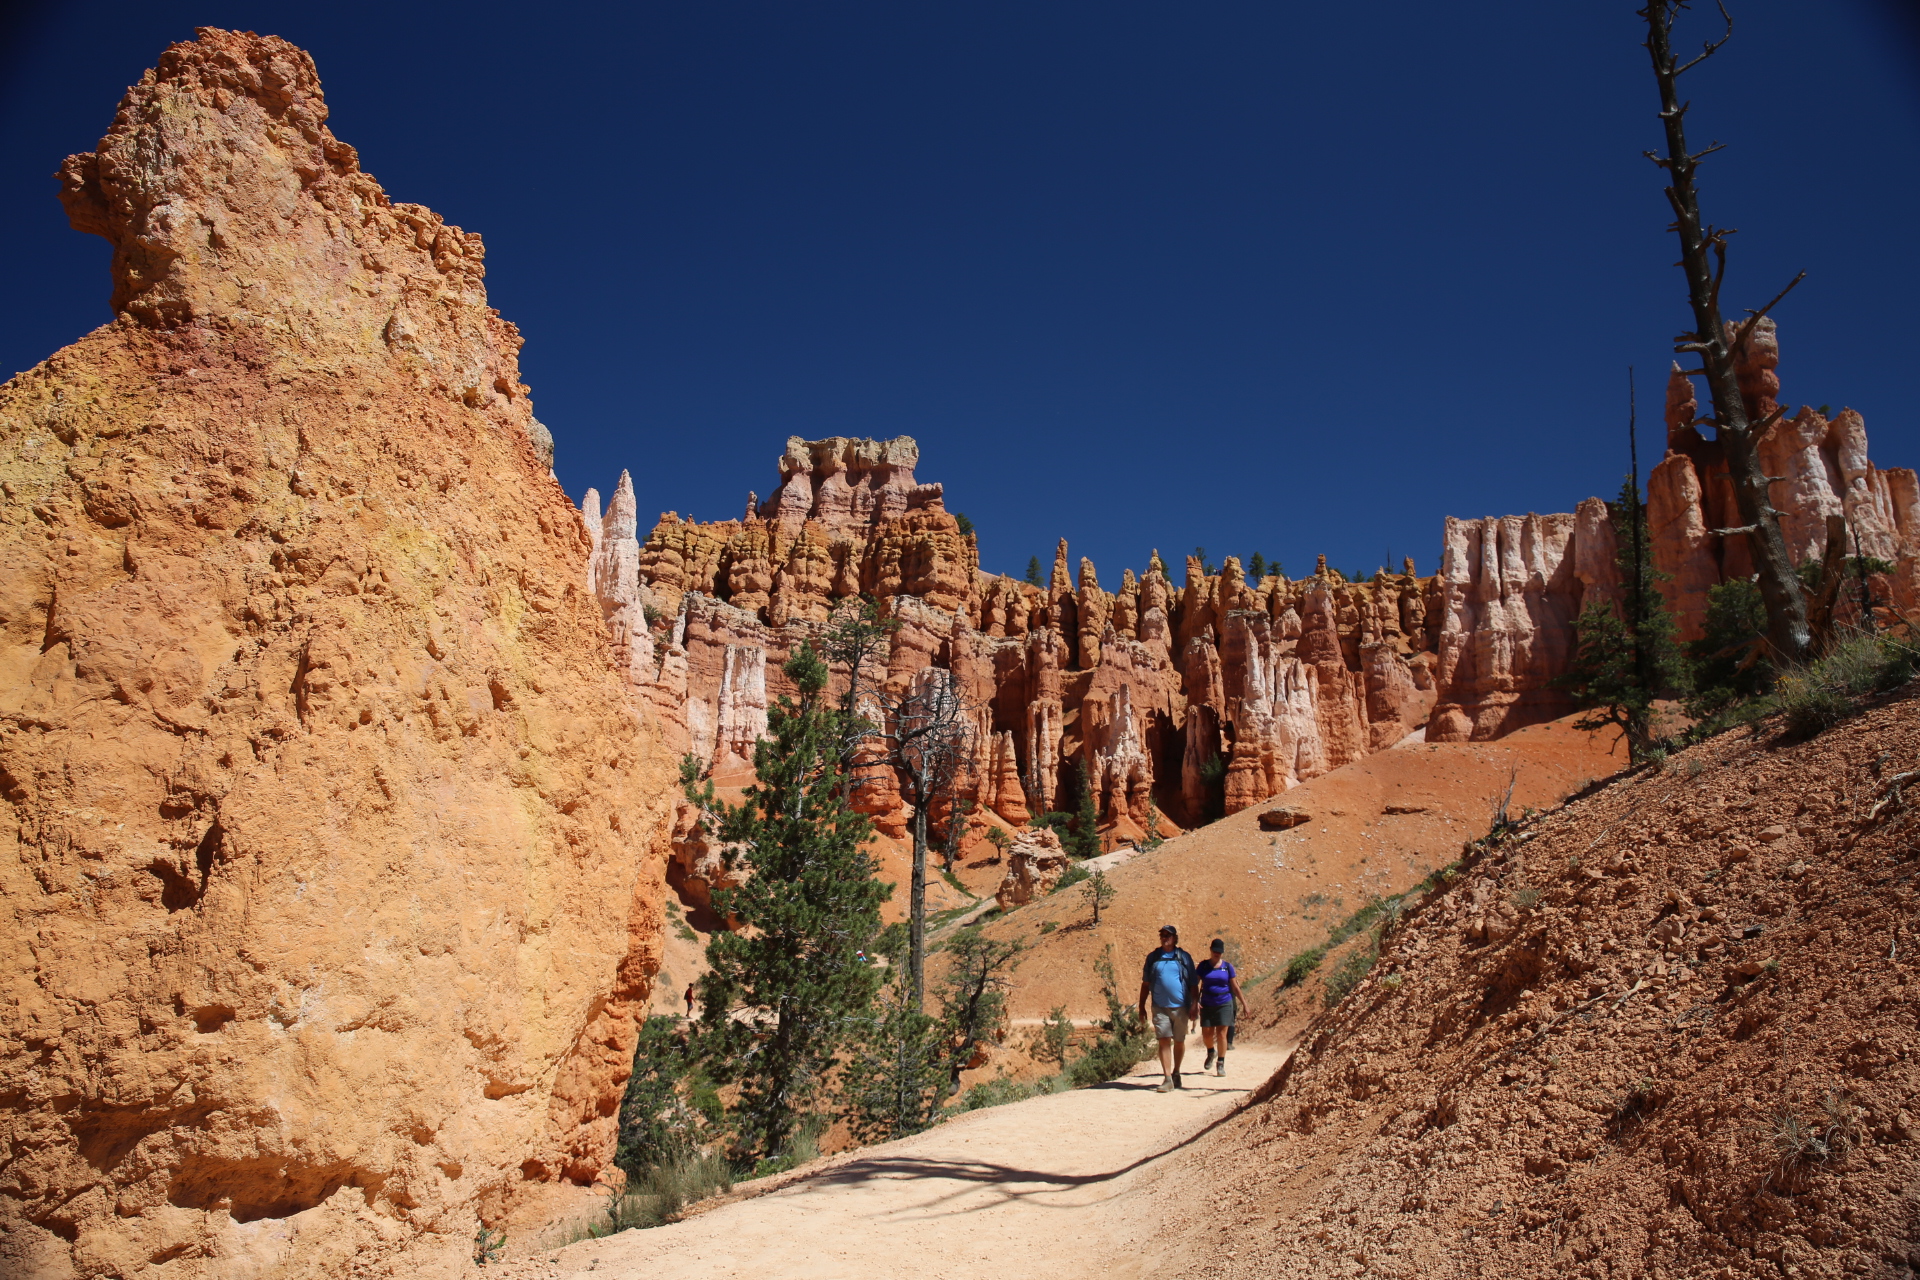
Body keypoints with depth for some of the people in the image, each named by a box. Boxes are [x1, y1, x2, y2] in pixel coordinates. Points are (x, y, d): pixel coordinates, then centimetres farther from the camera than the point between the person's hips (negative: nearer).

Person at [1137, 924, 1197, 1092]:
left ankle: (1176, 1073, 30)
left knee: (1179, 1041, 11)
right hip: (1160, 1007, 0)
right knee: (1164, 1041, -8)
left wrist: (1195, 1004, -6)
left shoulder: (1184, 957, 4)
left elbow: (1193, 984, 4)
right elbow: (1145, 984, 10)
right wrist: (1142, 1007, 8)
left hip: (1180, 1007, 0)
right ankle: (1167, 1079, -9)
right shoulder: (1153, 957, 6)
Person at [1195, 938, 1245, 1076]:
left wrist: (1244, 1003, 6)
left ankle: (1221, 1064, 5)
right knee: (1206, 1034, 4)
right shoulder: (1203, 966, 1)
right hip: (1207, 1005, 1)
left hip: (1224, 1004, -1)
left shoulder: (1227, 967, 1)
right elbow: (1194, 983, 0)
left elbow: (1235, 987, 7)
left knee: (1222, 1034, -6)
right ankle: (1211, 1052, 36)